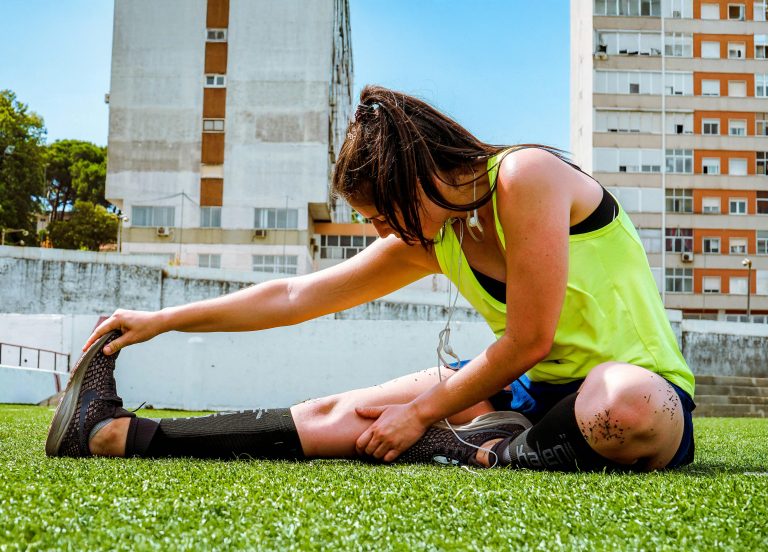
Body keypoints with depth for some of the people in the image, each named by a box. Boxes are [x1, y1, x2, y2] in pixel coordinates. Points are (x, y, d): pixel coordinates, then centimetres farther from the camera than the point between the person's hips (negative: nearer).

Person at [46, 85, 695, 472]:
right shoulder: (429, 239, 4)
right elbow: (296, 295, 10)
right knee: (343, 414, -6)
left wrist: (422, 414, -9)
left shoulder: (526, 176, -19)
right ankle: (117, 432, -1)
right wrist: (161, 321, 13)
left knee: (626, 409, -44)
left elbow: (528, 340, -18)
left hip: (638, 385, -5)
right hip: (536, 389, 6)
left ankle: (481, 453, -19)